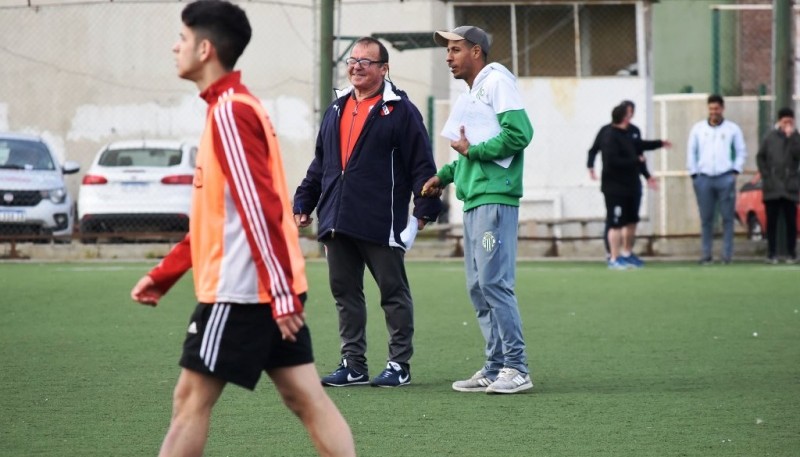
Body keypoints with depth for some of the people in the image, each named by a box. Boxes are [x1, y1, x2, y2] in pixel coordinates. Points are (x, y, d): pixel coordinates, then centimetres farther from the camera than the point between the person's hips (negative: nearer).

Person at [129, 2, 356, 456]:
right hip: (273, 288, 10)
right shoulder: (233, 108, 18)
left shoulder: (230, 112, -13)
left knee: (191, 398, -1)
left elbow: (260, 209, -21)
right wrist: (163, 275, 22)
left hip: (241, 288, -10)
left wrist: (280, 292, -24)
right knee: (307, 399, 4)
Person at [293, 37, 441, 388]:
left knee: (393, 293, 1)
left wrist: (425, 209, -13)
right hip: (337, 223, 6)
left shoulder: (400, 111, -3)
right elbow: (319, 164, 23)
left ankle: (399, 365, 7)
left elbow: (421, 164, -7)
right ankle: (353, 364, 14)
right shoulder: (336, 110, 17)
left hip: (381, 225, -6)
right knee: (345, 293, 7)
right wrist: (304, 203, 20)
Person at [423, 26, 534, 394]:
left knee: (494, 282, -13)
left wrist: (473, 150, -11)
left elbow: (519, 133, -16)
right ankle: (496, 367, 12)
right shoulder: (471, 95, 22)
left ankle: (517, 369, -10)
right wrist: (446, 175, 14)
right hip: (474, 199, 10)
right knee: (478, 287, 9)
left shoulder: (496, 81, -5)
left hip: (495, 198, -10)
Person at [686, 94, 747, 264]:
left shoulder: (732, 129, 6)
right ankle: (706, 254, 6)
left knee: (727, 217, -3)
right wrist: (693, 173, 4)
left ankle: (727, 254, 0)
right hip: (703, 178, 1)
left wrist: (735, 171, 0)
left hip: (725, 178, -1)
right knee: (706, 218, 2)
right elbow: (691, 152, 11)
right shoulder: (698, 128, 9)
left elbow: (741, 151, 10)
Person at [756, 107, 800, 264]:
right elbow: (760, 157, 10)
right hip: (772, 188, 1)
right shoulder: (770, 137, 6)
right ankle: (771, 254, 8)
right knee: (772, 221, 3)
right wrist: (765, 174, 0)